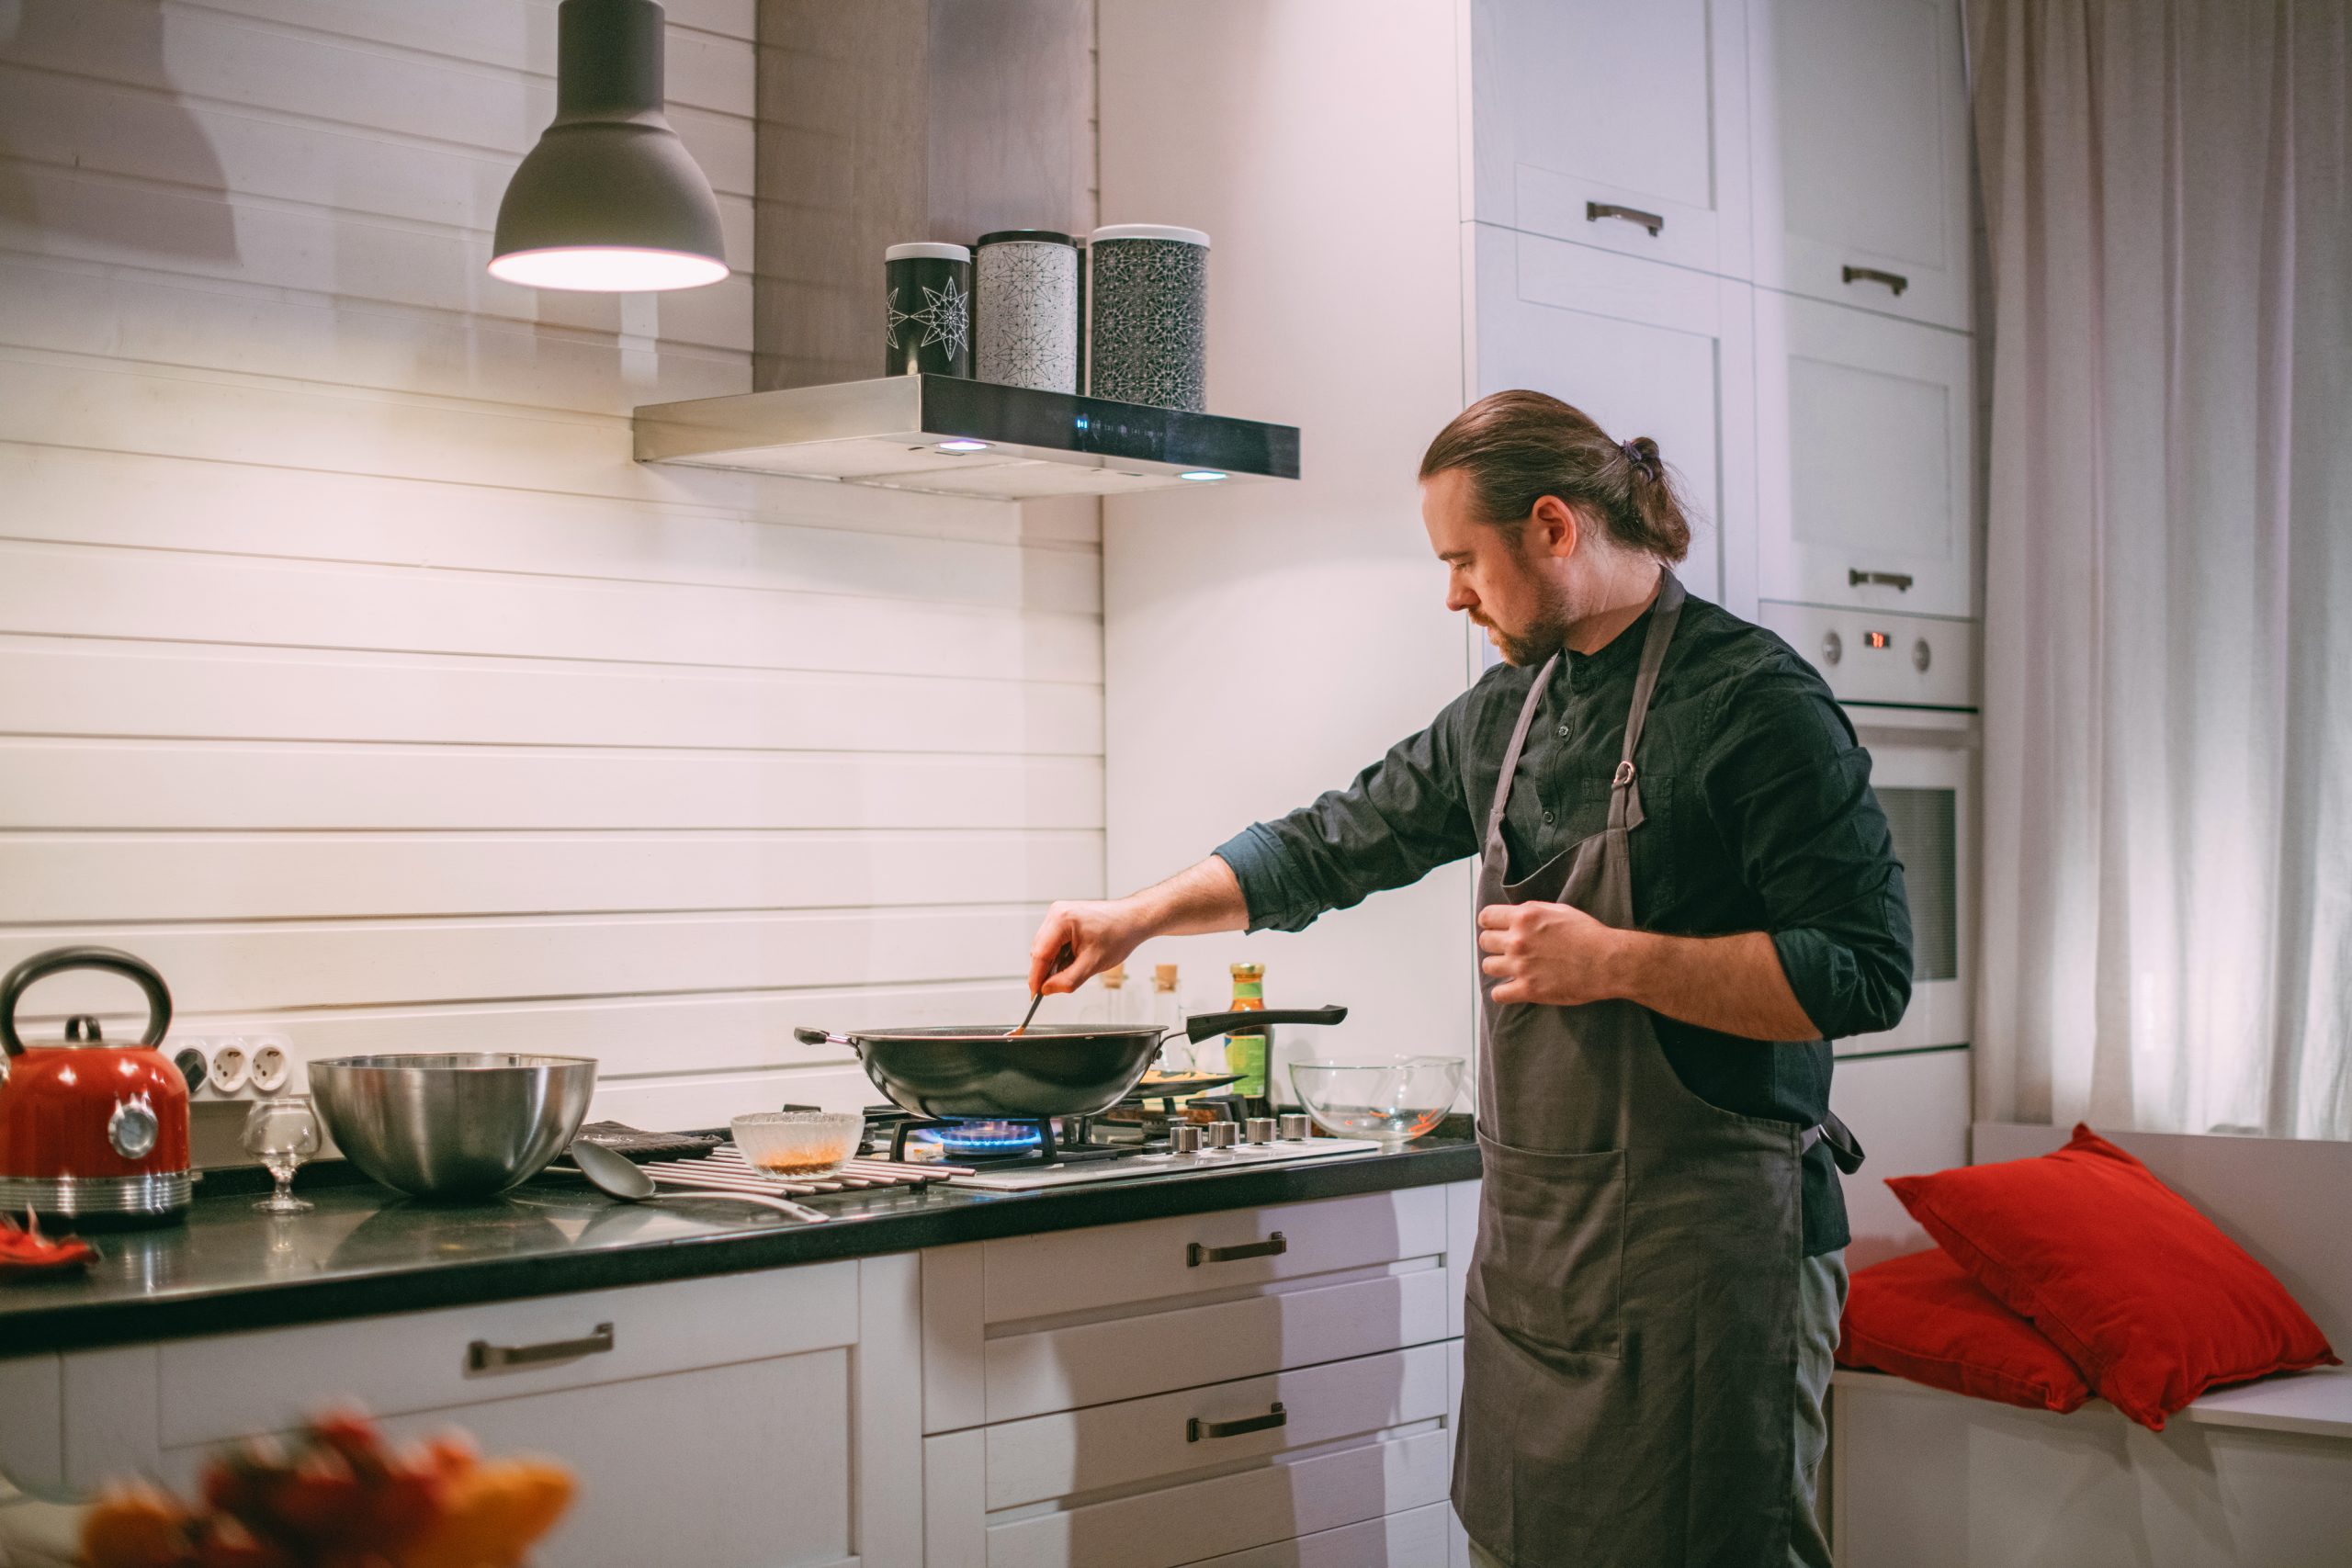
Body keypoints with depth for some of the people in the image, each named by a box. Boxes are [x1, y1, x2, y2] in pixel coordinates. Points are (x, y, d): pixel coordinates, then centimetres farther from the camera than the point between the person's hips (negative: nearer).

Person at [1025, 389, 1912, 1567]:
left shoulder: (1753, 698, -11)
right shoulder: (1506, 709, 13)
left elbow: (1865, 973, -16)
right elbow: (1340, 844, 26)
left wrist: (1617, 962, -20)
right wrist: (1137, 919, 23)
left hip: (1696, 1247, -7)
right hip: (1529, 1238, 8)